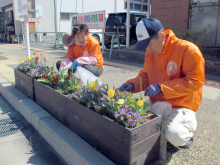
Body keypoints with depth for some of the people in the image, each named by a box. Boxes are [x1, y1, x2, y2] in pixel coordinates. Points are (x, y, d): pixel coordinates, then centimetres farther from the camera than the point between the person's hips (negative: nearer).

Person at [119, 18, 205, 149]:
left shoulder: (188, 49, -15)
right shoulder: (150, 52, 3)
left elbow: (195, 81, -18)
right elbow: (145, 75, 14)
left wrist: (161, 87, -25)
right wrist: (132, 84, -8)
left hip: (182, 106, -4)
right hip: (159, 105, 5)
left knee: (174, 135, -29)